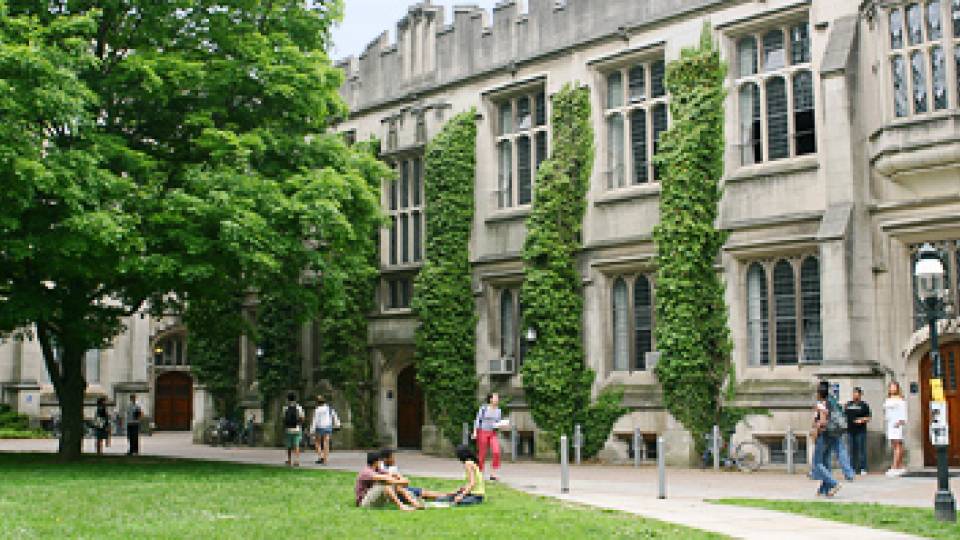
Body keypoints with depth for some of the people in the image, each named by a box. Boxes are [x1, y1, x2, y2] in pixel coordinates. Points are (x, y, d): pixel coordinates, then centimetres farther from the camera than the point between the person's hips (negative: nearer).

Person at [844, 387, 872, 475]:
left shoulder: (864, 405, 2)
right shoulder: (848, 404, 15)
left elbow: (868, 418, 0)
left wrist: (862, 420, -17)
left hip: (860, 431, -5)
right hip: (850, 430, 5)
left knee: (861, 450, -4)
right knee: (852, 450, 8)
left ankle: (863, 468, -1)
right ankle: (853, 468, 13)